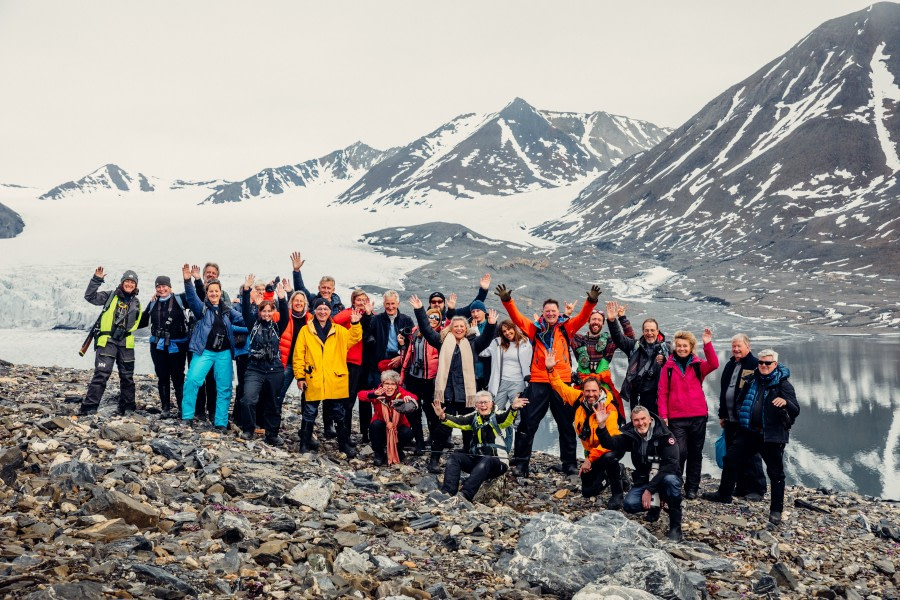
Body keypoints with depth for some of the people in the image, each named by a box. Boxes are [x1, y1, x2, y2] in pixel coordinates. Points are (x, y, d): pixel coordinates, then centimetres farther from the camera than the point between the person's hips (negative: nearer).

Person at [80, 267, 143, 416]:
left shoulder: (136, 303, 14)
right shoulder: (110, 296, 3)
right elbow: (90, 296, -7)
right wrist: (97, 280, -15)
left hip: (126, 343, 4)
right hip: (107, 342, -4)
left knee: (127, 377, 11)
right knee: (101, 374, -13)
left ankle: (127, 407, 23)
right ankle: (89, 406, -11)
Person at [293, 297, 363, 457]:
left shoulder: (339, 331, 10)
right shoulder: (306, 330, 1)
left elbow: (354, 338, 4)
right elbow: (298, 355, 0)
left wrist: (355, 324, -12)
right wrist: (300, 376, -5)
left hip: (335, 381, 2)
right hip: (313, 381, -2)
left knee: (338, 413, 10)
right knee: (310, 413, 6)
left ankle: (344, 444, 19)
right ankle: (304, 444, 18)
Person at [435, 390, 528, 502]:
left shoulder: (496, 417, -1)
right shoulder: (474, 417, 11)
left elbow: (507, 419, -24)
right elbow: (458, 422, -5)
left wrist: (513, 408, -48)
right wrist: (443, 416, -27)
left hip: (497, 462, -5)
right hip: (476, 459, 5)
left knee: (486, 461, -35)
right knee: (454, 457, -14)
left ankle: (465, 495, -46)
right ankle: (448, 492, -30)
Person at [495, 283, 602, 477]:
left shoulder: (566, 328, 8)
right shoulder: (535, 329, 7)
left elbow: (583, 317, -4)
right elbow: (517, 317, -2)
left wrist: (591, 301, -20)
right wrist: (507, 300, -17)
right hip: (538, 382, 0)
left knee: (566, 424, 9)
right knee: (528, 423, 0)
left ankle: (569, 463, 20)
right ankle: (521, 462, 6)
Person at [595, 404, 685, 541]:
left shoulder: (664, 435, -17)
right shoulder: (630, 435, -3)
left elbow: (671, 465, -26)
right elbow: (610, 443, -17)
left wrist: (650, 489, -31)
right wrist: (602, 426, -37)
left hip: (664, 479, -3)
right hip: (643, 481, 4)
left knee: (670, 479, -37)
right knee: (630, 505, -23)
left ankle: (675, 527, -22)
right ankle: (655, 504, 11)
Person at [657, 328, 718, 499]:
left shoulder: (698, 365, 6)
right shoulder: (668, 366, 4)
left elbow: (714, 364, -16)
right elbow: (662, 392, 2)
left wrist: (707, 344, -26)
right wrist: (663, 415, -5)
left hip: (698, 416, 2)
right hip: (676, 418, -2)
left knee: (695, 453, 9)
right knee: (680, 452, -9)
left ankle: (692, 488, 20)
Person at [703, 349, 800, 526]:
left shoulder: (783, 384, -7)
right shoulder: (751, 380, 8)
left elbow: (795, 411, -15)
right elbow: (741, 402, 23)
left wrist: (786, 402, -36)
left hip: (772, 435, -5)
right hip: (749, 432, 5)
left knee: (776, 472, 1)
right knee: (731, 460, 10)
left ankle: (776, 510, 12)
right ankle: (724, 494, 28)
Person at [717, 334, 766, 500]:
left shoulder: (755, 366, -8)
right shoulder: (730, 365, 17)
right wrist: (722, 414, 19)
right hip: (730, 419, 8)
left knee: (751, 455, -2)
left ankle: (756, 489, 5)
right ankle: (741, 487, 20)